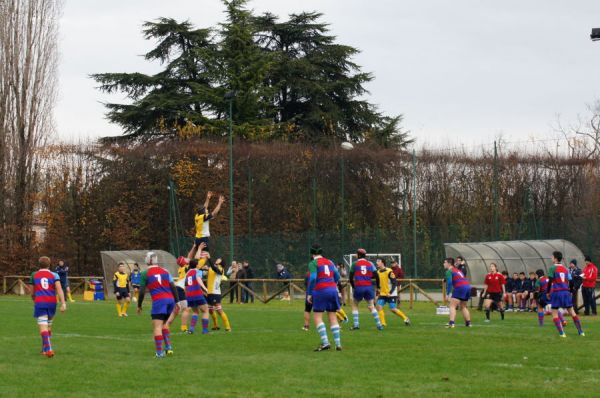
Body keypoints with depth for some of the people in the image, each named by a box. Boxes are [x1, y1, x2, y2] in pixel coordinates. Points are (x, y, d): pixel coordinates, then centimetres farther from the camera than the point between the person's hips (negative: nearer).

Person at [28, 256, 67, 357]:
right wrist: (63, 303, -14)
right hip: (52, 303, 2)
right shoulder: (54, 275, 6)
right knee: (48, 327, 19)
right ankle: (45, 349, 29)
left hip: (39, 303, -2)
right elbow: (59, 289, -8)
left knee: (43, 327, -10)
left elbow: (32, 293, 14)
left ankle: (48, 349, -27)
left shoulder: (34, 275, 9)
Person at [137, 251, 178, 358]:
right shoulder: (165, 271, 14)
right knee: (164, 324, 23)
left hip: (159, 301, -5)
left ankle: (159, 352, -14)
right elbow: (173, 287, 9)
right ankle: (169, 347, 17)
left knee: (157, 327, -6)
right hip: (170, 299, 5)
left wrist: (139, 306, 12)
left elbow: (142, 291, 1)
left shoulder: (145, 273, 3)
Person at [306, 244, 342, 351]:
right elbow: (337, 277, 15)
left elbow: (313, 278, -15)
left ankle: (325, 343, -16)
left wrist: (309, 294, -9)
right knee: (333, 317, 8)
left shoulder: (313, 263, -4)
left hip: (320, 290, -6)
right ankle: (338, 344, 5)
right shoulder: (329, 262, 14)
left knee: (317, 317, -2)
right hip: (333, 289, 6)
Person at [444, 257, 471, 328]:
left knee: (452, 306, -10)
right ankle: (468, 323, 24)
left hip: (460, 288, -8)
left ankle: (451, 323, -26)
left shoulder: (449, 271, 2)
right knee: (463, 307, 23)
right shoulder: (457, 270, 27)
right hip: (468, 286, 8)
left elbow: (449, 282, -11)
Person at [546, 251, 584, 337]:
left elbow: (550, 281, -9)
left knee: (555, 314, 1)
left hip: (556, 292, -5)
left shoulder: (552, 268, -6)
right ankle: (581, 331, 13)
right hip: (566, 291, 5)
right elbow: (569, 281, 13)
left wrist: (548, 292, 2)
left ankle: (562, 333, -10)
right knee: (572, 312, 12)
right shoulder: (565, 269, 12)